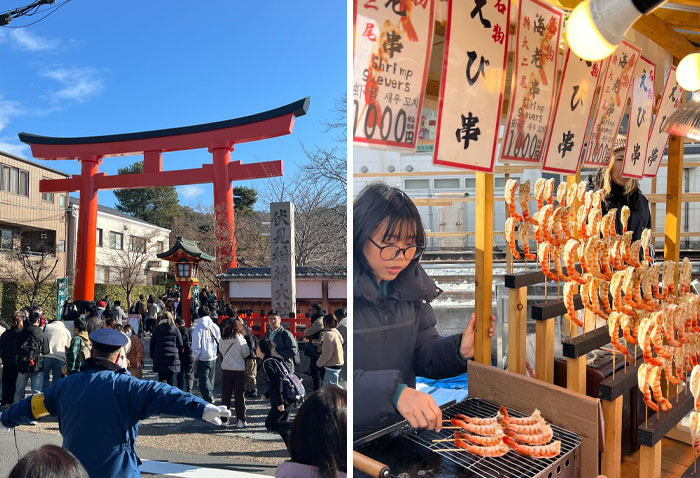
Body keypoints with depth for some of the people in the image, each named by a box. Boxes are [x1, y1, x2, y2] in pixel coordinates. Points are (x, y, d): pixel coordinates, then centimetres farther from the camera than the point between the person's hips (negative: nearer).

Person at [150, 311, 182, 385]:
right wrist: (177, 353, 20)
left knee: (162, 380, 1)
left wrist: (152, 356, 16)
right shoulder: (175, 330, 1)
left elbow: (152, 343, 5)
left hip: (159, 359, 0)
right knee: (170, 381, 10)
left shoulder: (157, 329, 2)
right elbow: (180, 345, 3)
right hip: (173, 359, 0)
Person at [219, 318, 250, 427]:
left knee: (225, 396, 13)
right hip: (239, 370, -2)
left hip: (225, 370, 2)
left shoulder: (222, 341, -6)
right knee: (239, 396, 5)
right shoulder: (241, 340, -13)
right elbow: (246, 353, -4)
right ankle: (240, 420, 7)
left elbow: (221, 351, 6)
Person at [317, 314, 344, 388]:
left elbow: (326, 354, -21)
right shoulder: (336, 333, 9)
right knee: (326, 387, 19)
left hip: (331, 367, -10)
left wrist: (319, 363, -6)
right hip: (337, 365, 10)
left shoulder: (329, 334, -20)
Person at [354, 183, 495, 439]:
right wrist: (394, 392, -35)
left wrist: (460, 351, -11)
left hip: (400, 427, 6)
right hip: (356, 434, -6)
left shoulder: (411, 284, 3)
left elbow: (422, 356, 8)